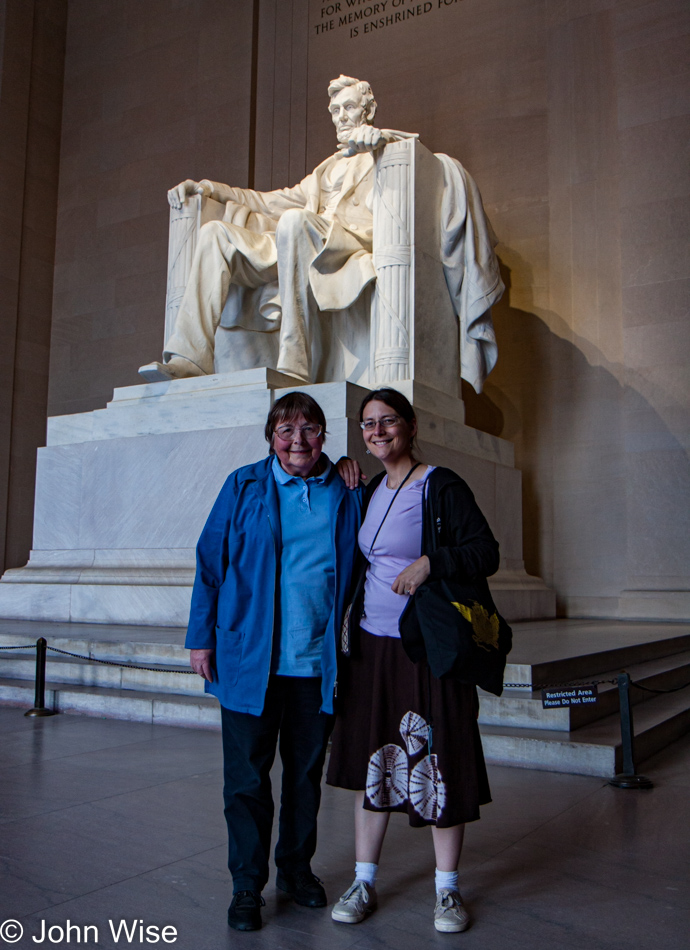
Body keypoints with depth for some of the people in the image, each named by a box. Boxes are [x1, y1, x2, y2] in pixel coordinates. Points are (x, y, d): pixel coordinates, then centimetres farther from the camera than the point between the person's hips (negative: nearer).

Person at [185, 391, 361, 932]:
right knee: (247, 775, 6)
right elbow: (211, 562, 1)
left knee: (306, 771, 15)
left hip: (318, 663, 2)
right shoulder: (245, 487, 1)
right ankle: (247, 885, 22)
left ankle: (296, 868, 34)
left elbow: (355, 568, 13)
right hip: (250, 659, -2)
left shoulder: (346, 495, 5)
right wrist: (202, 637, -3)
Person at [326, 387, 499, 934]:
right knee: (370, 759, 10)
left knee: (437, 762, 3)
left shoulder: (440, 486, -8)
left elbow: (486, 553, -13)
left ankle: (447, 889, 21)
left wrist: (428, 564, -26)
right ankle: (364, 882, 24)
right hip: (370, 644, 6)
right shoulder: (370, 492, 12)